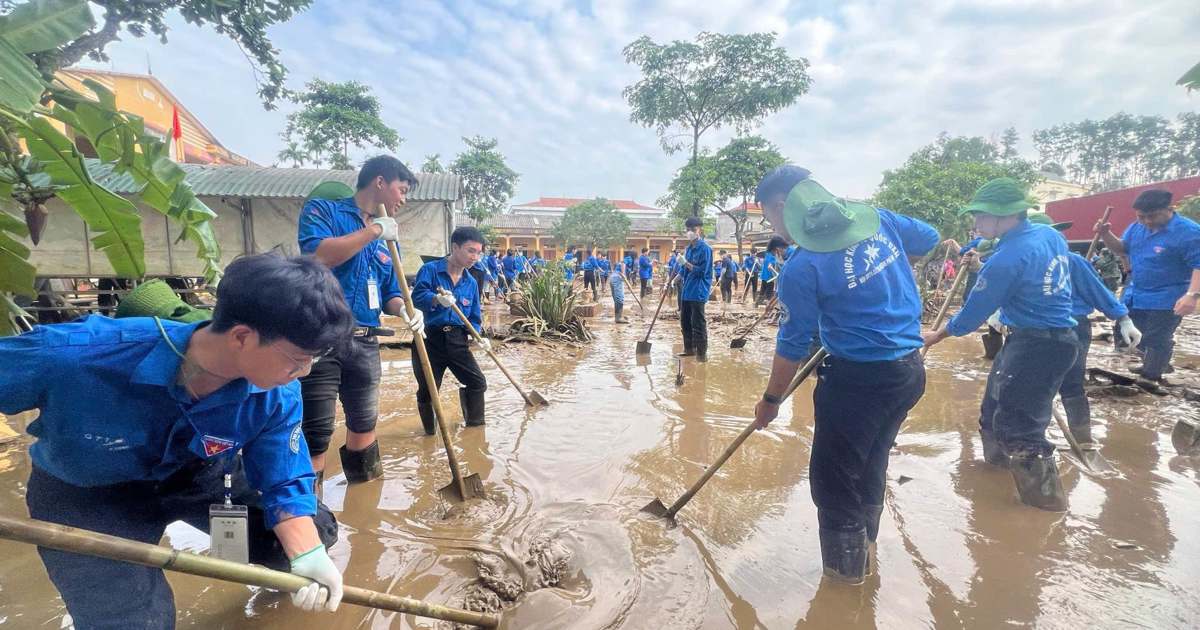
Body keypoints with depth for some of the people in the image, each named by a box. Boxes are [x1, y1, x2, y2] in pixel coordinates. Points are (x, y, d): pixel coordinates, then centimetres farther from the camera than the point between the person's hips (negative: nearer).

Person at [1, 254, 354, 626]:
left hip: (199, 474, 3)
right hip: (86, 494, -2)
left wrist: (307, 556, -31)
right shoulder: (74, 354, -39)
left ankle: (285, 575, 41)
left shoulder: (277, 396, -28)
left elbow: (284, 482, -17)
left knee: (316, 534, 4)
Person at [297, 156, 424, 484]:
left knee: (364, 424, 19)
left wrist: (405, 309, -5)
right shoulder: (322, 209, -1)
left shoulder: (386, 237, 16)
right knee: (316, 434, -3)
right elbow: (317, 256, -22)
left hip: (365, 344, 7)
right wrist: (373, 230, -13)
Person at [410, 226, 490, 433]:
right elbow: (417, 296, -22)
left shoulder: (471, 282, 10)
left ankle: (475, 424, 29)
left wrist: (477, 337, -7)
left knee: (477, 382, 6)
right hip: (430, 339, -5)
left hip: (457, 340, 5)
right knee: (427, 390, 2)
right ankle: (430, 432, 25)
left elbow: (474, 317, 11)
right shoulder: (430, 270, -6)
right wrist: (437, 299, -41)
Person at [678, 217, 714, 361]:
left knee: (698, 324, -5)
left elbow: (702, 271, -17)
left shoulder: (705, 248, -11)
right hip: (686, 291, 9)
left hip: (698, 292, -8)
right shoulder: (688, 248, 13)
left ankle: (702, 353, 4)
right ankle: (689, 348, 29)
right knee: (685, 322, 16)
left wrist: (687, 264, -19)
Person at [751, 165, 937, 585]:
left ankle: (845, 574, 22)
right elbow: (929, 241, 19)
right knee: (871, 464, 25)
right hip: (910, 368, 9)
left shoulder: (801, 269, -18)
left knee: (834, 479, 8)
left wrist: (771, 400, 2)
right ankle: (864, 551, 43)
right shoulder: (874, 217, 1)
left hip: (858, 378, -8)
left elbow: (793, 346, -11)